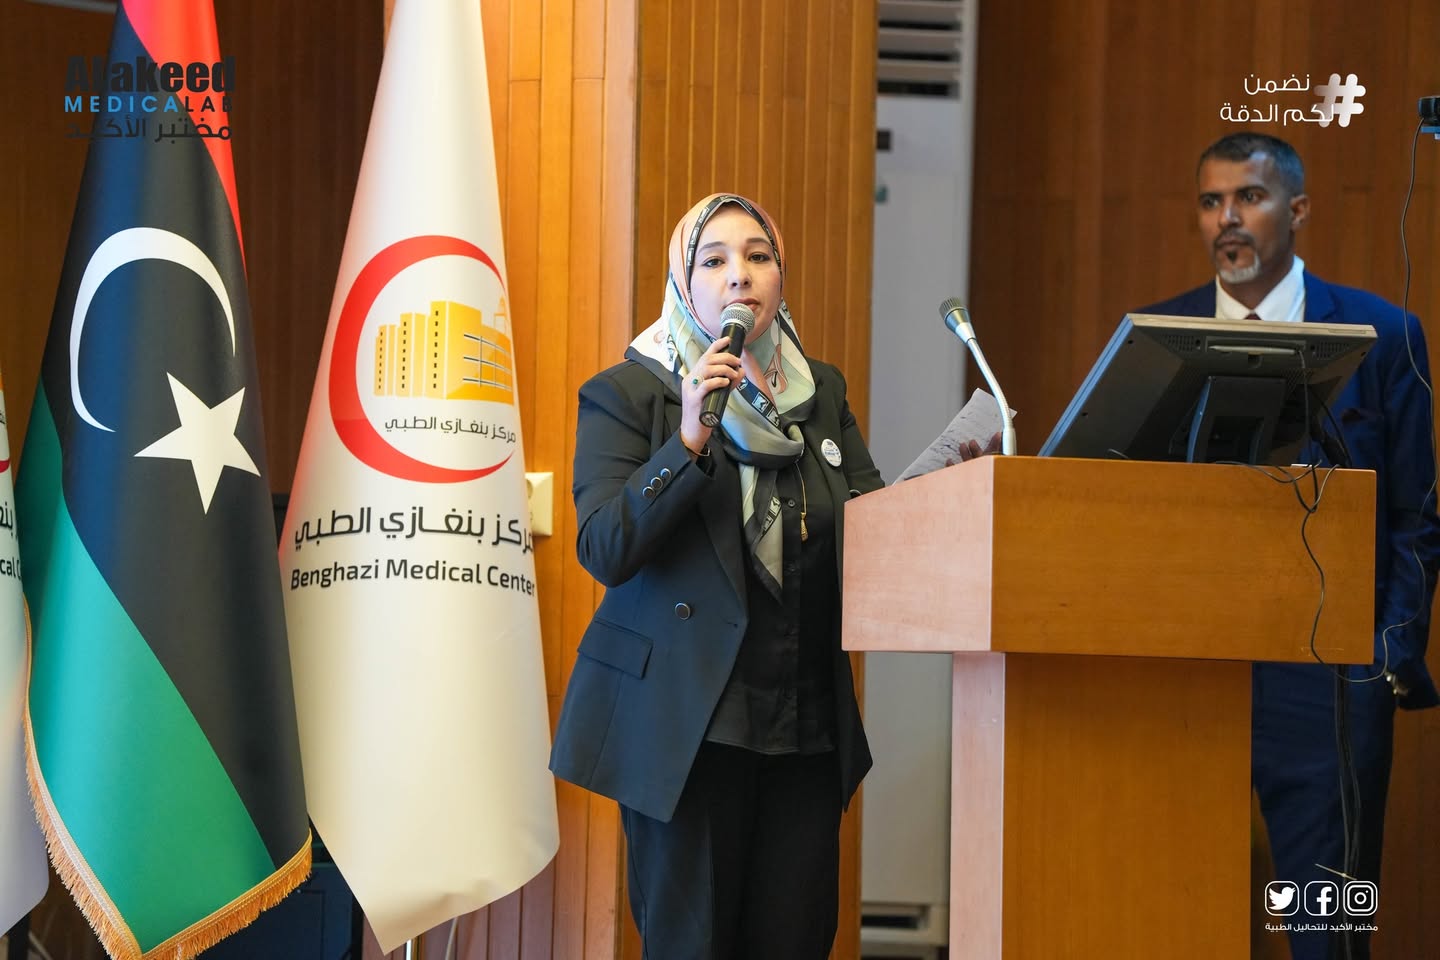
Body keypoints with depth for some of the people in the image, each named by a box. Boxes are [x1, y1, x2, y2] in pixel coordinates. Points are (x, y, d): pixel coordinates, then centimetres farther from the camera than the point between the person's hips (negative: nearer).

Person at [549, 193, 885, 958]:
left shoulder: (821, 392, 14)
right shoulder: (624, 395, 0)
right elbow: (604, 549, -11)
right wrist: (690, 440, -21)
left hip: (806, 723, 4)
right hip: (685, 721, -4)